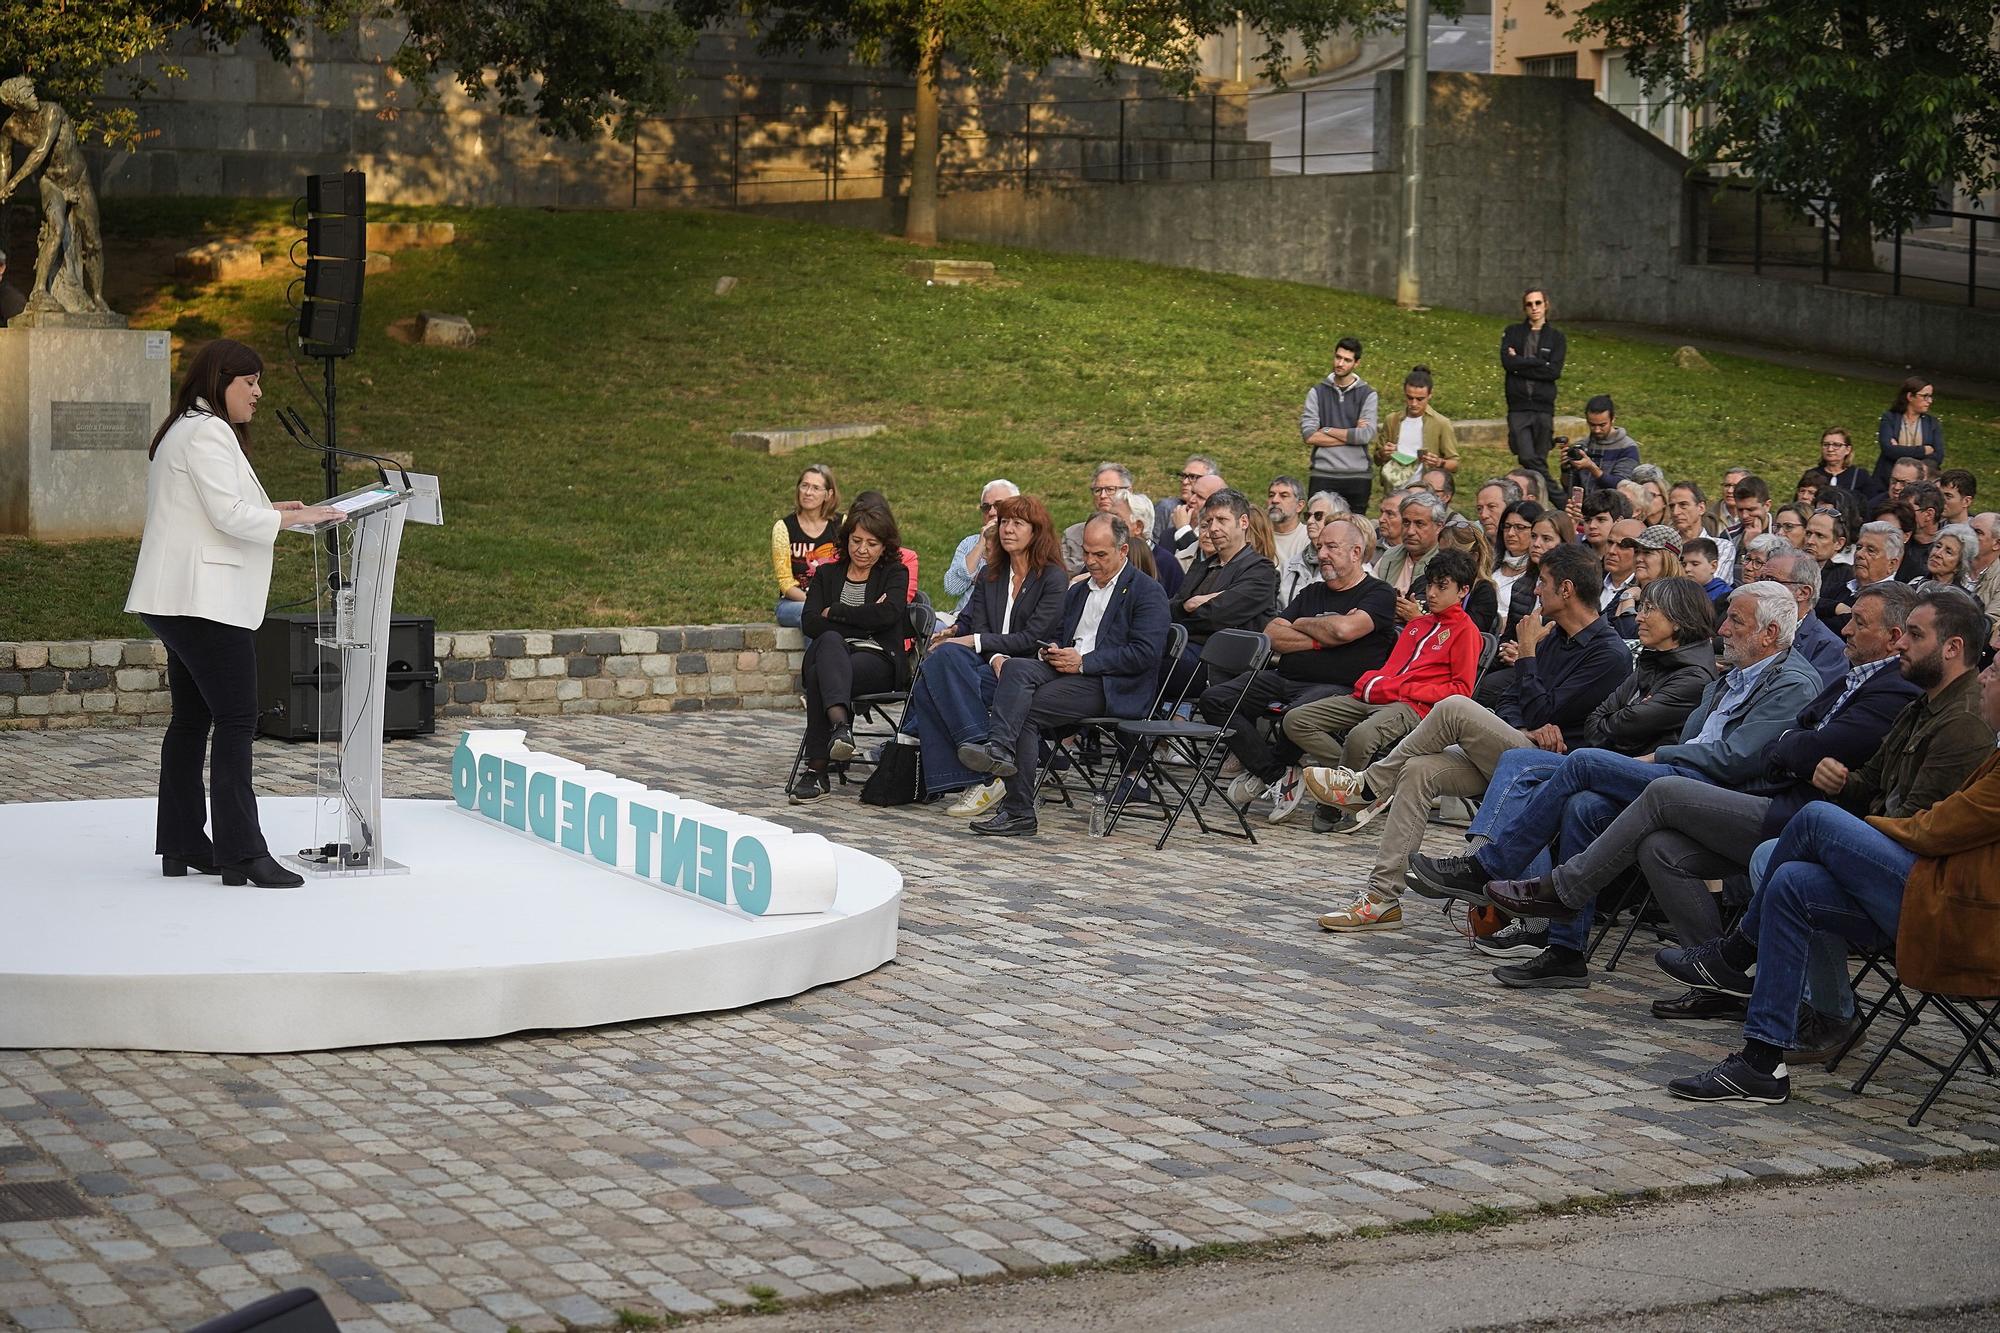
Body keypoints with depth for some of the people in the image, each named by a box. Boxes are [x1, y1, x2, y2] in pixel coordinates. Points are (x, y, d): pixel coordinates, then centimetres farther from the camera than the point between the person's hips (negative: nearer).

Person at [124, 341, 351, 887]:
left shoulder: (183, 431, 21)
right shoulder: (207, 433, -12)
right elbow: (229, 516, -19)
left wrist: (268, 510, 16)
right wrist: (295, 517, -10)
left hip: (180, 603, 11)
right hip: (204, 599, -11)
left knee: (192, 719, 13)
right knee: (236, 719, -12)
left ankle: (182, 845, 17)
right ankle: (241, 853, -14)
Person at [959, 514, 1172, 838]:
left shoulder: (1148, 593, 0)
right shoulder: (1077, 590, 26)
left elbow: (1144, 653, -11)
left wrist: (1083, 662, -14)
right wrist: (1051, 651, 4)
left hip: (1110, 687, -7)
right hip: (1064, 671, 7)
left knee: (1026, 710, -26)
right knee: (1016, 668, -26)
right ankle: (999, 748, -40)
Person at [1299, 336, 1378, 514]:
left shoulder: (1367, 395, 5)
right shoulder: (1317, 393, 6)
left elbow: (1366, 435, -10)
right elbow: (1308, 435, -6)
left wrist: (1327, 430, -5)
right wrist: (1351, 435, -7)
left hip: (1357, 477, 0)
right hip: (1323, 476, 0)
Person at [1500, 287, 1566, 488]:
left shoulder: (1556, 337, 8)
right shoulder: (1512, 332, 11)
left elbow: (1554, 371, -6)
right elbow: (1507, 362, -5)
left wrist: (1520, 363, -6)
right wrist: (1540, 362, -6)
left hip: (1543, 405, 0)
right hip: (1518, 405, 0)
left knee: (1540, 459, 2)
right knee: (1528, 458, -15)